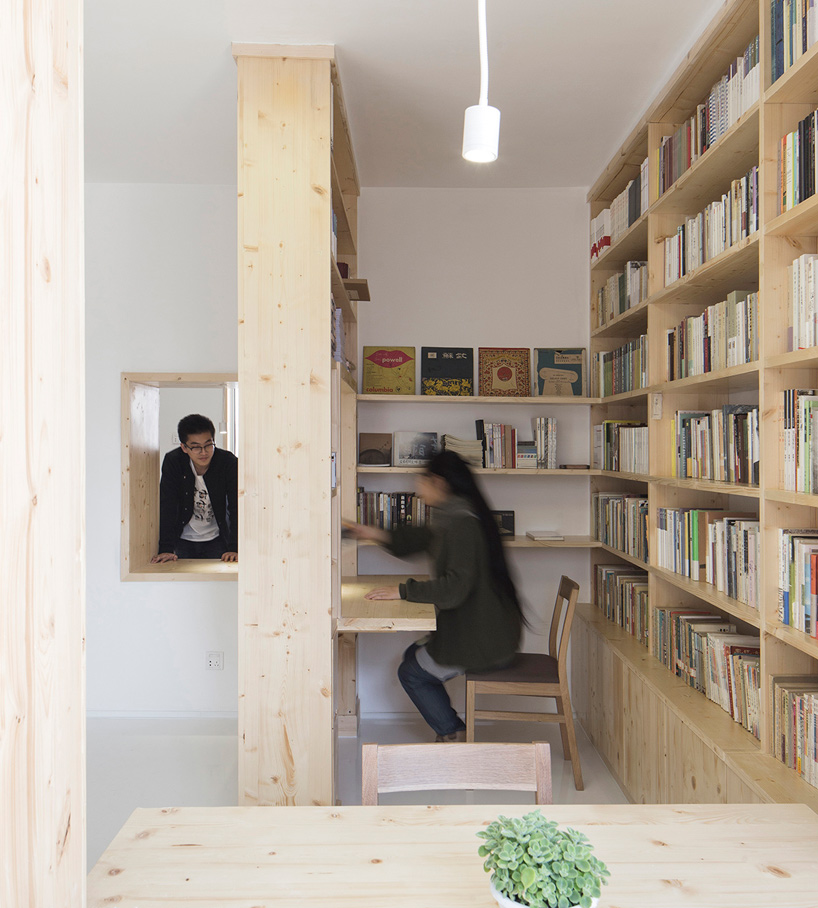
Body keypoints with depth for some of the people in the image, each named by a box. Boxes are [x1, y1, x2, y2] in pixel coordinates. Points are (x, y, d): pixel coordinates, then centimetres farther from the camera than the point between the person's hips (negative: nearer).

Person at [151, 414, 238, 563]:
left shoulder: (229, 462, -16)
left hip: (216, 539, 0)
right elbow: (167, 506, -17)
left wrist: (235, 548, -28)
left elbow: (237, 507, -18)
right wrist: (166, 549, -26)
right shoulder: (172, 462, -14)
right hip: (183, 540, 1)